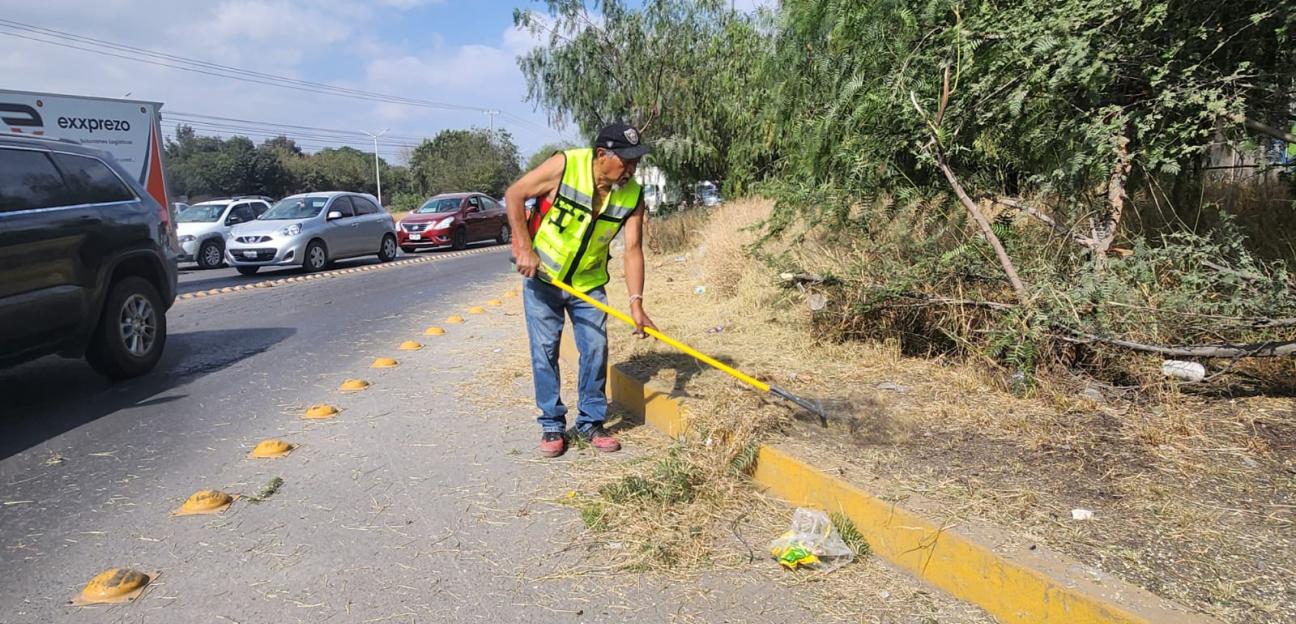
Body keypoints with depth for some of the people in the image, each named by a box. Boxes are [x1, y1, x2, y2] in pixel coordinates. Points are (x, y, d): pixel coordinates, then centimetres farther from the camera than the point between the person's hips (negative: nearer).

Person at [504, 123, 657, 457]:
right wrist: (525, 249, -20)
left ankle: (591, 422, 17)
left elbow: (633, 250, -13)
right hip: (541, 277, -3)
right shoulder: (564, 166, -22)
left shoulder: (632, 195, -12)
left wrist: (636, 303, -22)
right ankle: (552, 425, 14)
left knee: (596, 350, 1)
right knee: (544, 351, 0)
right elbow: (514, 194, -15)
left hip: (589, 283, 3)